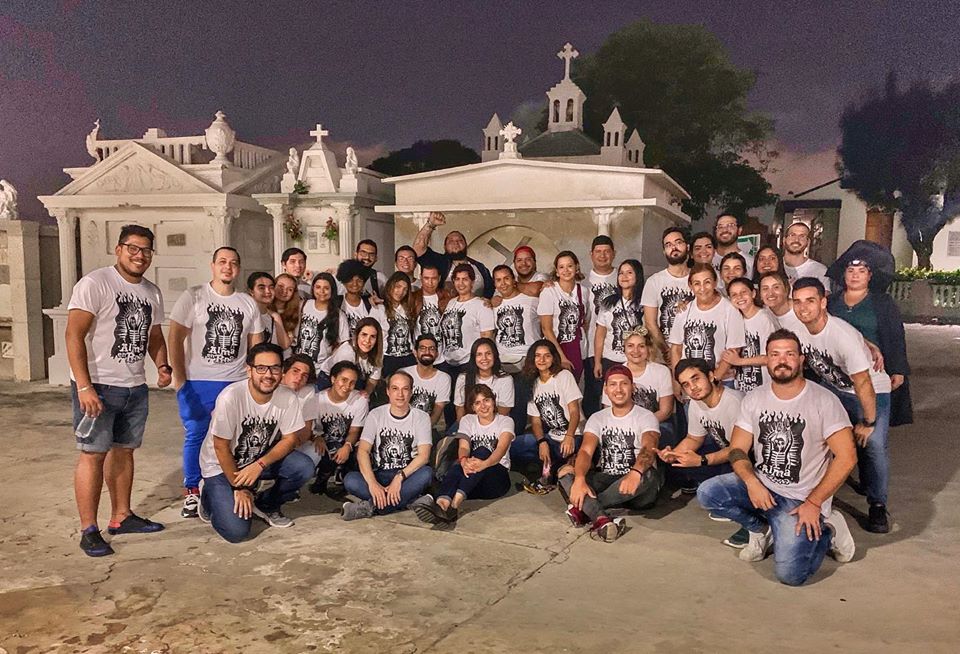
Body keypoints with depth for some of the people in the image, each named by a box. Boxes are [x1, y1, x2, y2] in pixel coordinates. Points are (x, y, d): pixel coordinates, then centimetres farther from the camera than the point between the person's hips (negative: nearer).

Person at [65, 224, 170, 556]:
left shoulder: (152, 292, 11)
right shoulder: (94, 283, -11)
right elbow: (74, 335, -16)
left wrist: (162, 366, 1)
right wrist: (84, 386, -22)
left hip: (135, 387, 7)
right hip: (98, 386, -7)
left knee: (124, 450, 14)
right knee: (93, 454, -4)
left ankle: (121, 516, 26)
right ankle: (88, 530, 4)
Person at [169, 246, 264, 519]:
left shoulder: (248, 303, 10)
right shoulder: (193, 296, -1)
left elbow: (256, 345, 14)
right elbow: (175, 339, -3)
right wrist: (180, 379, -8)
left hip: (238, 383, 2)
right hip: (198, 383, -2)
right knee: (195, 435, 2)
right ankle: (191, 493, 17)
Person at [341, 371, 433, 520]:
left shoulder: (421, 417, 1)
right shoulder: (376, 415, 2)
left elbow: (424, 455, -11)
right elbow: (363, 451, -9)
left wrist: (400, 477, -26)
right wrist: (372, 483, -25)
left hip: (408, 475, -1)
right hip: (379, 475, 1)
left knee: (426, 473, -33)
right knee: (350, 480, -28)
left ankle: (370, 507, -29)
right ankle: (412, 501, -27)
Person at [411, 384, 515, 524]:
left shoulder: (505, 421, 4)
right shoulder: (467, 420, 12)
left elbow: (501, 448, -17)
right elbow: (463, 447, -8)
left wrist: (484, 464, -40)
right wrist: (464, 461, -34)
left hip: (498, 477, -2)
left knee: (482, 451, -33)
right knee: (458, 465, -33)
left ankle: (455, 503, -53)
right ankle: (442, 504, -63)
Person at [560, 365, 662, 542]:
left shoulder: (646, 417, -3)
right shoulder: (597, 418, 8)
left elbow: (649, 449, -24)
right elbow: (586, 451, -8)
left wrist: (636, 472, -48)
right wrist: (579, 479, -31)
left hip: (636, 482, -3)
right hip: (605, 480, 3)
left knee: (648, 474, -37)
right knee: (565, 471, -20)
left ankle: (583, 508, -30)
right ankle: (602, 519, -45)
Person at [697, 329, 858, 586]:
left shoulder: (824, 401, -12)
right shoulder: (754, 399, 1)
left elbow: (846, 457, -14)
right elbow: (737, 449, 1)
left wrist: (813, 502, -16)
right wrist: (751, 482, -19)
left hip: (800, 499, -4)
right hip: (760, 485, 4)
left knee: (789, 574, -19)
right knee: (706, 493, -20)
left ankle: (827, 531, 12)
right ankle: (761, 528, 7)